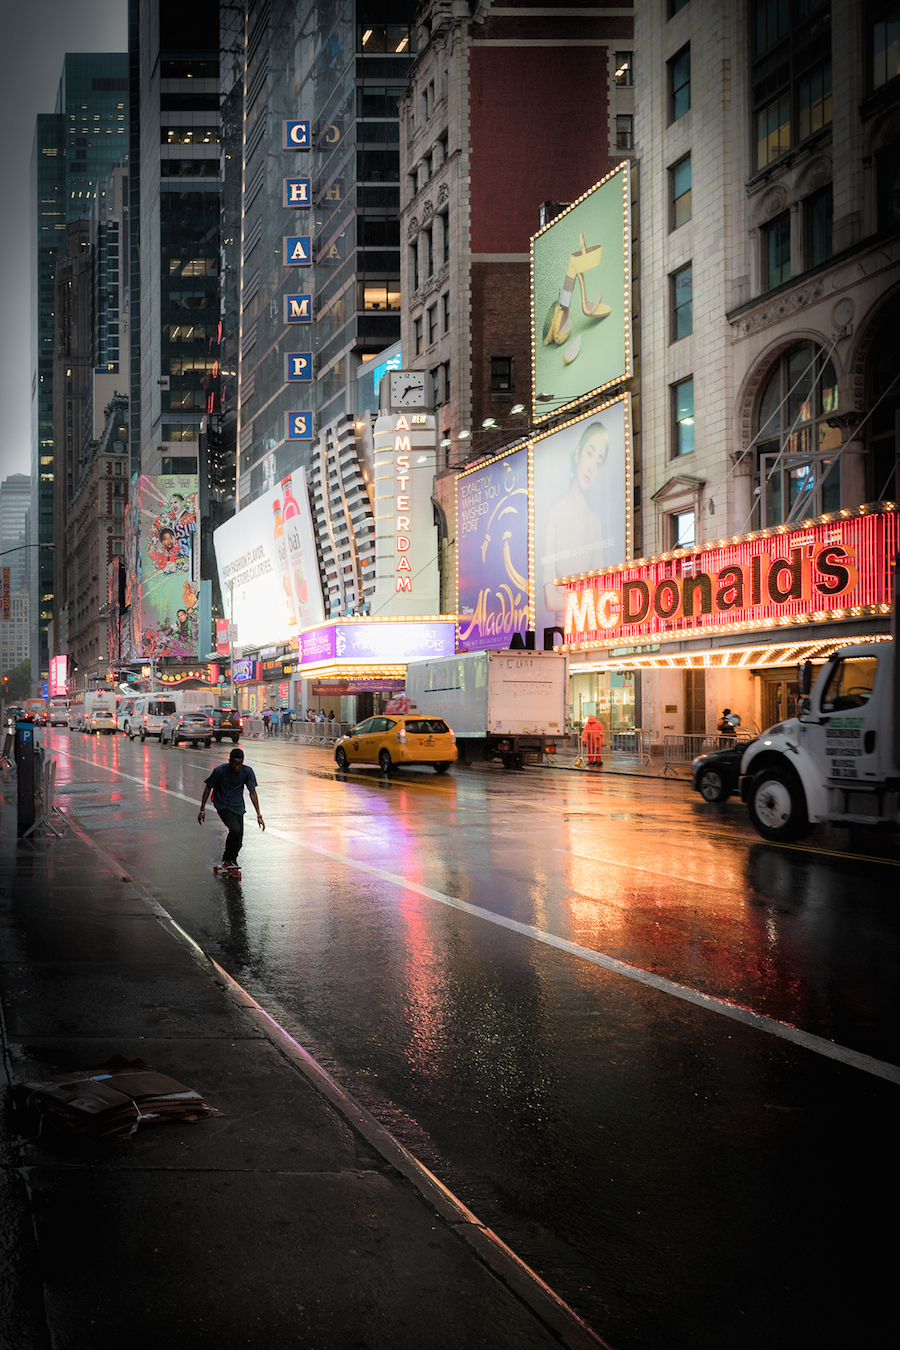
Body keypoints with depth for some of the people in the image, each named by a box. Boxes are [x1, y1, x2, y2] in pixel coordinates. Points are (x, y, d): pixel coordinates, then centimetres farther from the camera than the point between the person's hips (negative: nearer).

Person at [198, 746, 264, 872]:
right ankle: (227, 859, -5)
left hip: (238, 806, 3)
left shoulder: (247, 772, -14)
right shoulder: (220, 770, -19)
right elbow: (208, 788, -6)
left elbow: (252, 793, -9)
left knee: (238, 842, -1)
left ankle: (232, 859, 31)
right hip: (222, 805, -3)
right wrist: (202, 810, -2)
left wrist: (259, 815, -13)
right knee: (235, 830, -26)